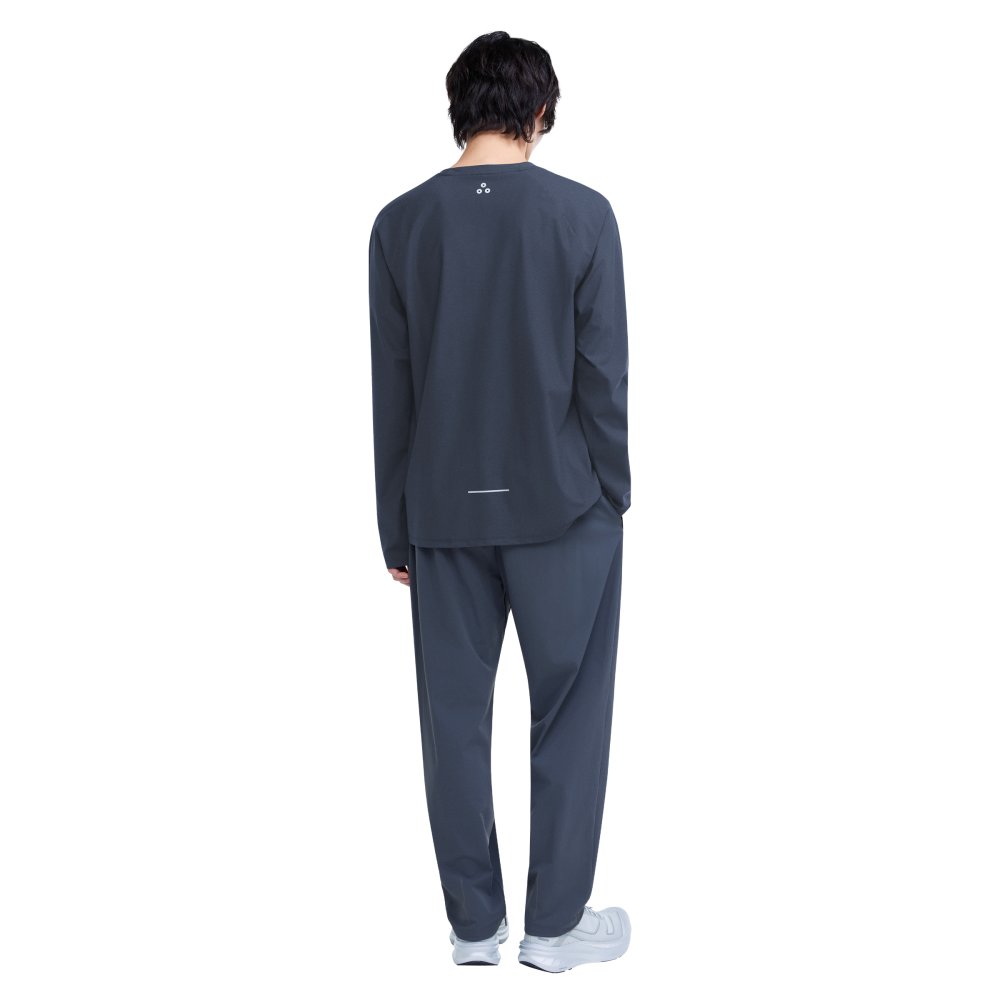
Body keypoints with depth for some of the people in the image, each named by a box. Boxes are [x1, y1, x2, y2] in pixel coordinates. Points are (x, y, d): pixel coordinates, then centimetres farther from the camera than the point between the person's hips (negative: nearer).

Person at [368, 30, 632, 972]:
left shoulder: (400, 223, 0)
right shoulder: (582, 213, -7)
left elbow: (390, 392, 2)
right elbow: (604, 376, -7)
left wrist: (397, 531, 9)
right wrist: (612, 499, 5)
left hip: (444, 511, 3)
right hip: (561, 507, -2)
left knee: (456, 718, 11)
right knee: (569, 715, 10)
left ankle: (474, 926, 21)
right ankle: (555, 923, 18)